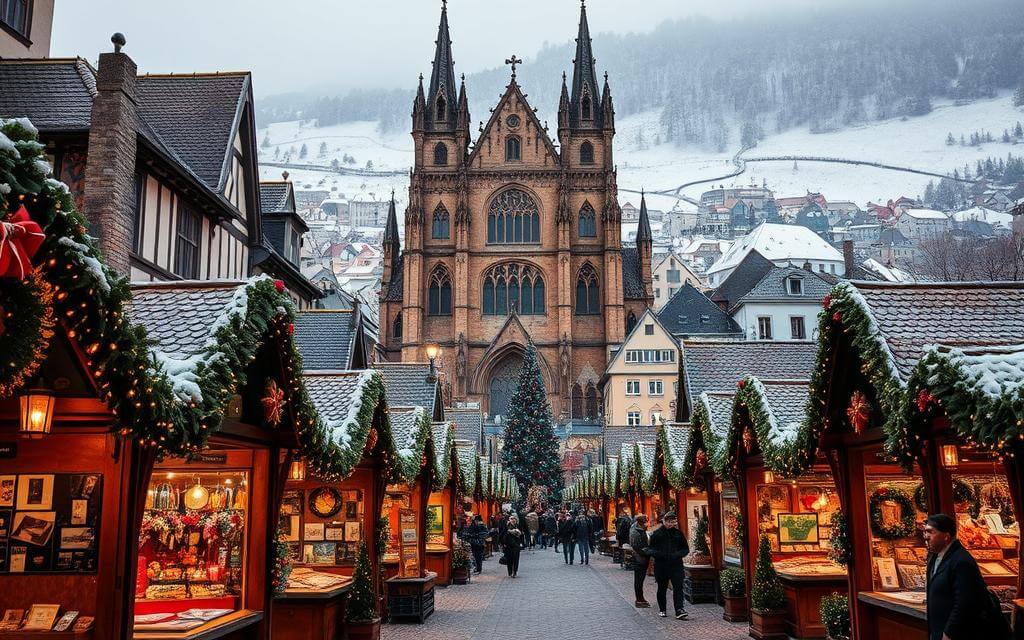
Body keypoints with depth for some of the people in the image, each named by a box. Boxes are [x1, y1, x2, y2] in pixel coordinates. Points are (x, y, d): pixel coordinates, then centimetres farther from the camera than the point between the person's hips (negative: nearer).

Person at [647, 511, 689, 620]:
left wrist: (678, 554, -8)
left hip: (676, 565, 0)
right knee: (662, 588, 12)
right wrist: (657, 554, -18)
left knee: (678, 588, -11)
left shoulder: (678, 533, 7)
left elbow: (685, 549, 13)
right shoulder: (656, 534, 1)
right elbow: (650, 549, 4)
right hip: (661, 565, 0)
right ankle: (661, 610, 28)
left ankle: (679, 611, -15)